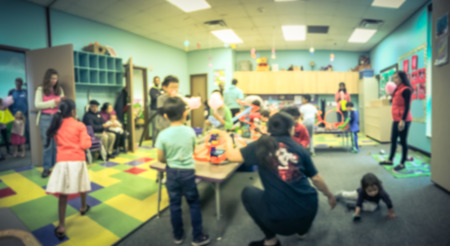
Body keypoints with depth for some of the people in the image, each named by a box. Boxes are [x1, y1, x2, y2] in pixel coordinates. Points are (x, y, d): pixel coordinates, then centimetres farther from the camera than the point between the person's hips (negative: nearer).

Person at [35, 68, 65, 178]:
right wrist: (52, 103, -14)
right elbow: (37, 104, -6)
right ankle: (46, 168, 11)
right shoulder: (40, 89, 2)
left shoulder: (59, 89, 10)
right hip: (45, 118, -2)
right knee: (47, 144, 1)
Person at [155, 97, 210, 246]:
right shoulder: (190, 131, -9)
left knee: (174, 205, 15)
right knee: (194, 204, 13)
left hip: (172, 172, 1)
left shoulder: (163, 135, -13)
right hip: (188, 172, 0)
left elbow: (161, 159, -5)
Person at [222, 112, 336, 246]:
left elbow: (231, 156, -1)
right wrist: (330, 196, 30)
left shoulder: (262, 144, -5)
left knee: (248, 193, 19)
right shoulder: (299, 148, 3)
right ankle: (302, 228, 39)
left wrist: (227, 139, 20)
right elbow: (316, 178, 11)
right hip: (309, 212, 5)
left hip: (282, 218, -4)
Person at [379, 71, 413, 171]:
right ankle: (390, 160, 24)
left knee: (403, 141, -1)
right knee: (393, 139, 13)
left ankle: (402, 163, 9)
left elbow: (407, 106, -16)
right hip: (396, 119, 9)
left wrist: (403, 120, -21)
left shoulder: (406, 90, -11)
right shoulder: (397, 89, 15)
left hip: (403, 120, -9)